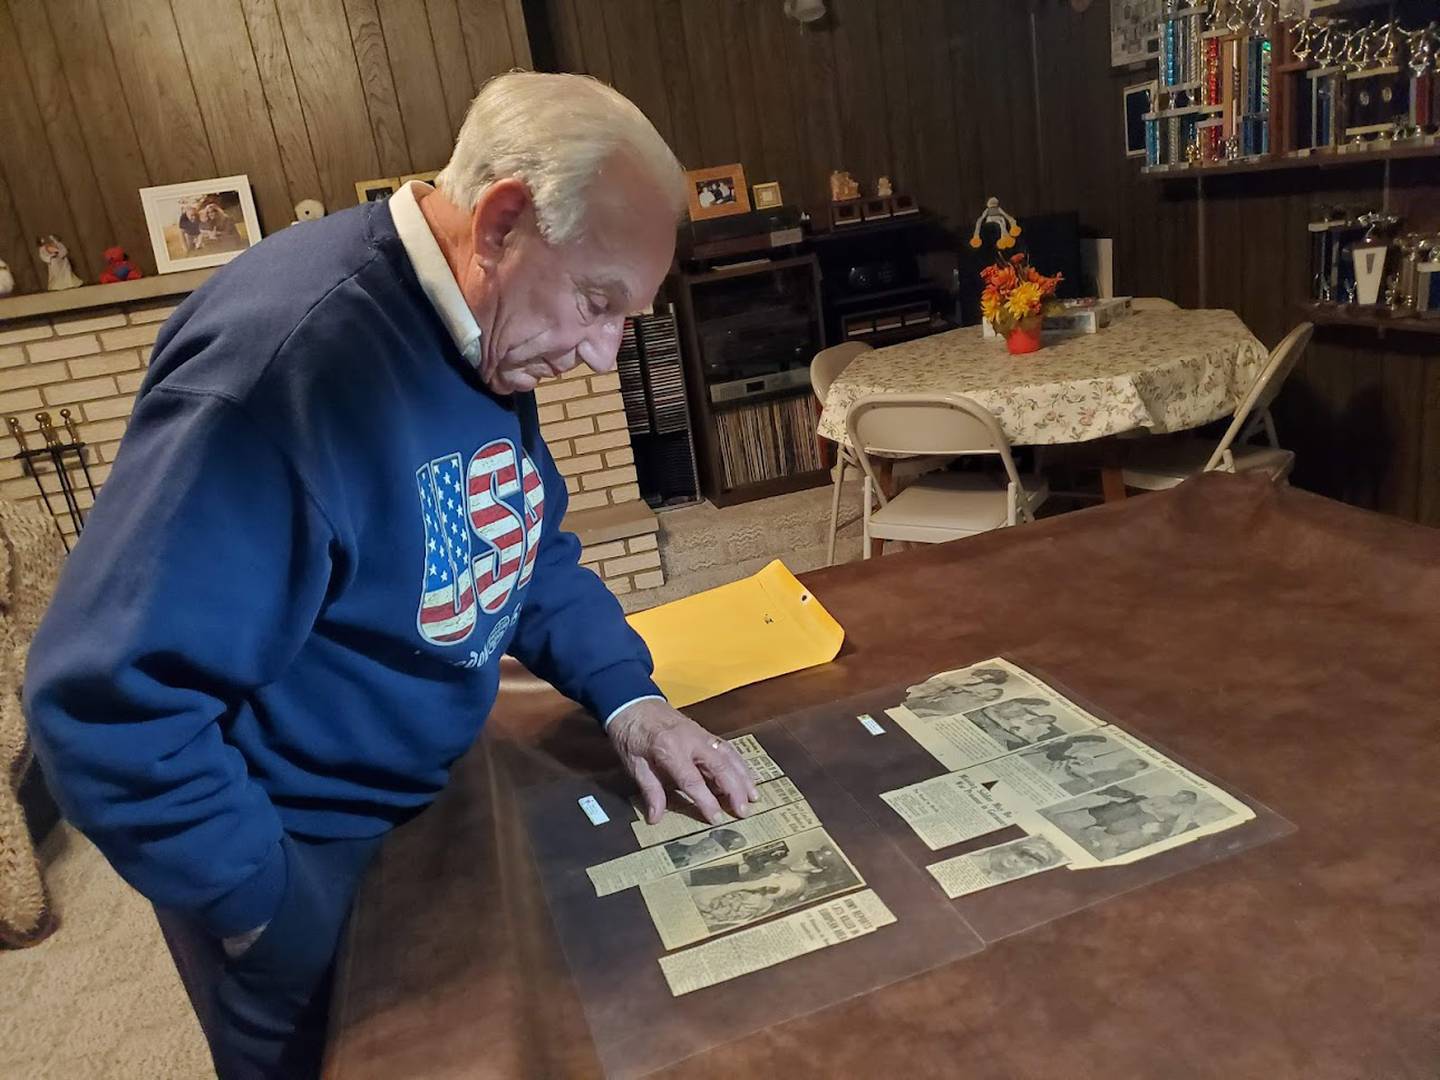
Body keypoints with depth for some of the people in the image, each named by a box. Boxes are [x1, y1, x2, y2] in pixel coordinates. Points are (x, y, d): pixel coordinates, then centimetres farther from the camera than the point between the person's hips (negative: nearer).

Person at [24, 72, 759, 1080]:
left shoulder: (492, 337, -5)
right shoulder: (290, 352, -35)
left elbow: (528, 549, 6)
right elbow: (109, 705, -33)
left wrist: (628, 695, -7)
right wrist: (273, 908, -23)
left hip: (426, 798, 8)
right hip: (292, 858, -7)